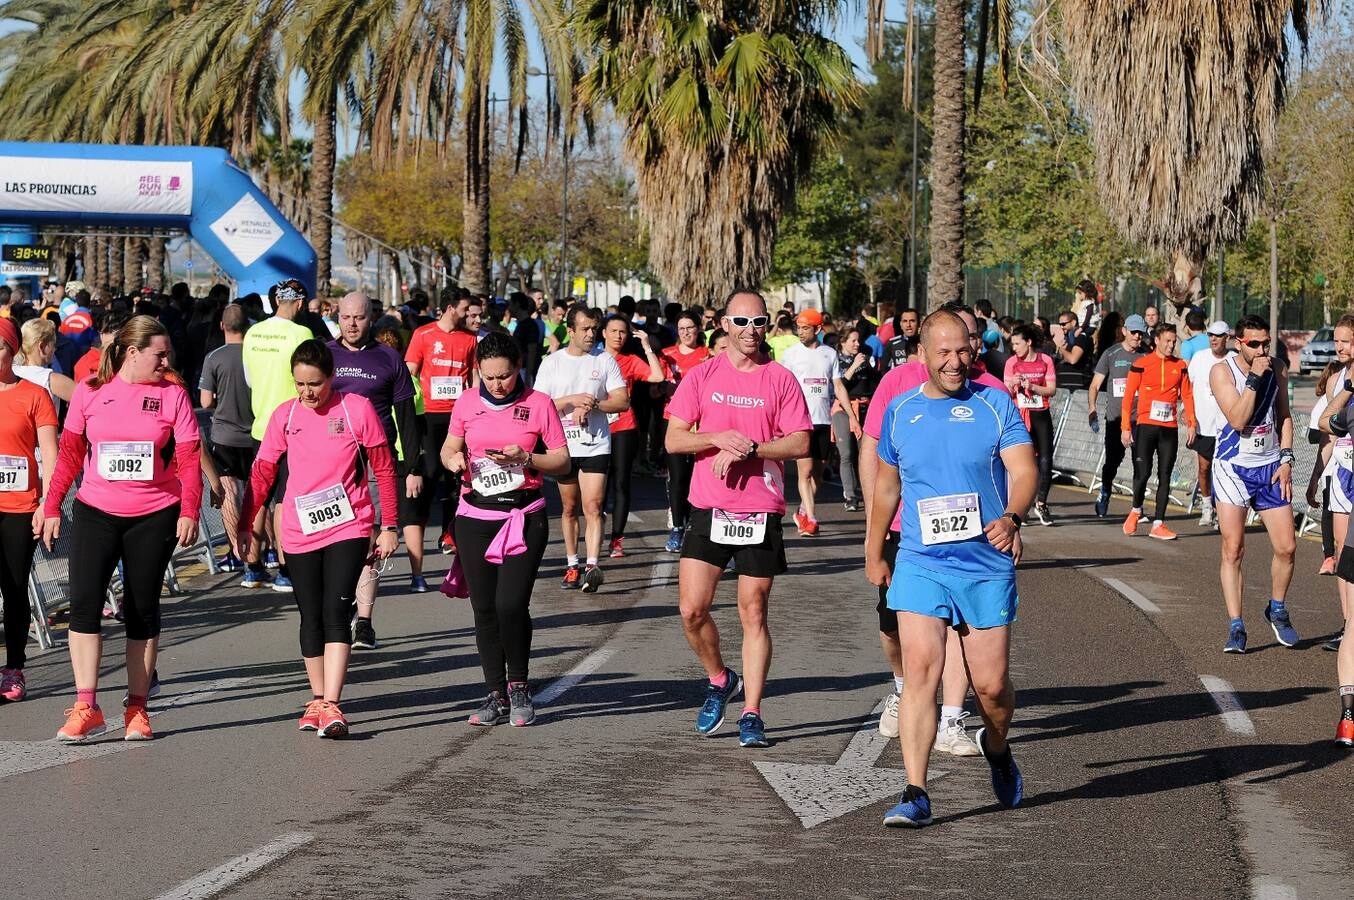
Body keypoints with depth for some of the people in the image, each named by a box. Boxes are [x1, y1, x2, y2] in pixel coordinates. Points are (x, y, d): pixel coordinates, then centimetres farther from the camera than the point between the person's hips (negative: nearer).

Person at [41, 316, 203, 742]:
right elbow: (69, 454, 7)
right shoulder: (90, 392, 2)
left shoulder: (172, 395, 0)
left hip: (154, 516, 0)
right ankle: (86, 707, -9)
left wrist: (189, 511, -14)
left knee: (143, 609, 6)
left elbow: (188, 459, -2)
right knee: (84, 602, -11)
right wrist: (52, 507, 4)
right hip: (96, 512, 0)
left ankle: (137, 708, 15)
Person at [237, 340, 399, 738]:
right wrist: (244, 524, 6)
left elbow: (384, 469, 1)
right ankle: (317, 699, 22)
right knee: (311, 618, 10)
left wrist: (389, 527, 1)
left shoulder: (357, 409, -5)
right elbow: (262, 473, 9)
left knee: (336, 612, -15)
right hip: (300, 532, 3)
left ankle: (332, 706, -21)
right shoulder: (284, 415, 2)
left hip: (348, 527, -3)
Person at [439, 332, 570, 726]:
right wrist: (453, 458, -5)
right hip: (475, 516, 3)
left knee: (510, 604, -14)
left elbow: (562, 461, 0)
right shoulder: (467, 403, 5)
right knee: (484, 608, 3)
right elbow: (449, 447, 18)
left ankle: (518, 685, 7)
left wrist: (525, 458, -16)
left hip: (524, 517, -3)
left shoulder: (538, 403, -2)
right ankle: (496, 695, 13)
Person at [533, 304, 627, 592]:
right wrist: (572, 400, -15)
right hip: (563, 446, 1)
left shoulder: (605, 360, 4)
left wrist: (593, 404, -14)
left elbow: (623, 401, 0)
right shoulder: (552, 363, 4)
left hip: (596, 446, -1)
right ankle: (572, 566, 21)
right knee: (569, 508, 11)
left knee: (593, 508, -12)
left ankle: (592, 567, -20)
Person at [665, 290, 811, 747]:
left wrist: (748, 448, -16)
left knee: (754, 612, 2)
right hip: (708, 508, 1)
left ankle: (751, 713, 8)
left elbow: (800, 443, -4)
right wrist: (718, 438, -15)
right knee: (692, 609, -4)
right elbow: (673, 439, 2)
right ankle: (719, 680, 22)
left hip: (761, 512, -1)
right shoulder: (702, 375, 5)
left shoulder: (780, 379, 2)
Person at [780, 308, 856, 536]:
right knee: (805, 470, -10)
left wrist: (852, 416, 7)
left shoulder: (829, 354, 10)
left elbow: (838, 387, 13)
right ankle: (810, 519, -11)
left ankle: (802, 513, 25)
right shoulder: (790, 353, 2)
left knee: (817, 472, 9)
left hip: (823, 421, 4)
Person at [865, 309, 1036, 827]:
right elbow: (886, 486, 21)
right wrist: (874, 552, 24)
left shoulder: (994, 405, 0)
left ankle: (996, 747, 37)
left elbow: (1024, 469, -9)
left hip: (987, 566, -1)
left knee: (991, 684, 3)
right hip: (919, 565, 1)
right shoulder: (900, 411, 8)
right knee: (921, 669, -14)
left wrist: (1011, 517, -29)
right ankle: (915, 794, -13)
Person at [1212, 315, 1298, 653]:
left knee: (1287, 547, 1)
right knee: (1232, 550, -7)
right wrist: (1254, 378, -22)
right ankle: (1236, 628, -4)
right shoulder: (1222, 371, -10)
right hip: (1233, 468, -4)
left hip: (1270, 467, 4)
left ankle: (1277, 610, 25)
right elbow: (1237, 419, -19)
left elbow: (1285, 417, 14)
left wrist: (1286, 459, 3)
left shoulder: (1275, 371, 5)